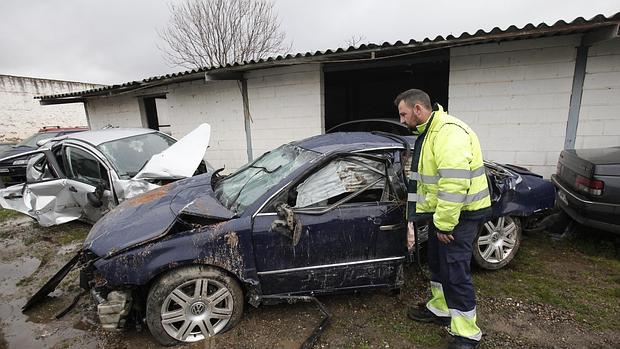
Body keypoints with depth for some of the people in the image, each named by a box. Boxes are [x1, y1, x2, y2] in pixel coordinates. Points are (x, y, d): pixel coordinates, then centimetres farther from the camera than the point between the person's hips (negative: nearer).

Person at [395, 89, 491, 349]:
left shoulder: (449, 132, -23)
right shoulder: (426, 134, 12)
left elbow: (454, 184, -30)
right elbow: (423, 180, 17)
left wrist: (444, 224, -24)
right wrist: (420, 213, 16)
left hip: (461, 212, -10)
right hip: (439, 211, 10)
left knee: (455, 270, -3)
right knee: (437, 262, 19)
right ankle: (440, 309, 38)